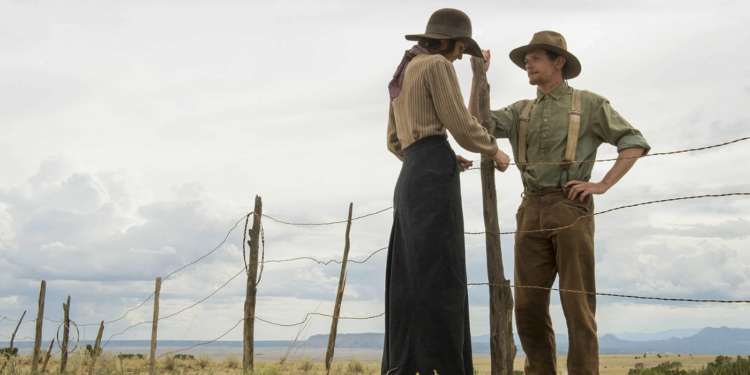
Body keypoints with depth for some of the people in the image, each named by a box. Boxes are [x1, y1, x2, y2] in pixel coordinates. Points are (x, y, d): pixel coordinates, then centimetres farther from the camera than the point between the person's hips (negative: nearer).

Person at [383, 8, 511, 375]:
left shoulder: (402, 78, 26)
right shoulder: (436, 66, -1)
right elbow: (462, 126, -6)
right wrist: (495, 151, 11)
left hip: (410, 183, 9)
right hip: (433, 180, -9)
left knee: (412, 286, 4)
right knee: (440, 281, -13)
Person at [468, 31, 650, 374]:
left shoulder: (589, 104, 9)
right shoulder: (521, 112, 20)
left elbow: (634, 143, 5)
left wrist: (603, 185, -6)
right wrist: (478, 76, 0)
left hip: (571, 208, -4)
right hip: (532, 213, 4)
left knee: (577, 303, -7)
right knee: (528, 305, -1)